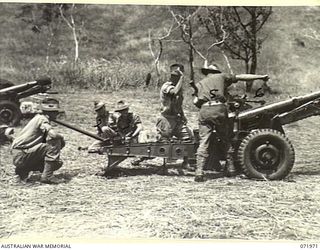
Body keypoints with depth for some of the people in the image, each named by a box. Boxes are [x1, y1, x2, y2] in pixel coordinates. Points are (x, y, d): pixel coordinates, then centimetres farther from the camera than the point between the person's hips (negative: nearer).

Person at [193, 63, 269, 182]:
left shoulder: (199, 84, 26)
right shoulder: (221, 76, 23)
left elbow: (195, 101, 11)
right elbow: (242, 77, 25)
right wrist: (261, 77, 32)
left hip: (204, 111, 1)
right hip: (219, 109, -1)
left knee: (204, 142, -1)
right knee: (225, 140, 14)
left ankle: (199, 172, -10)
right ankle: (230, 168, 19)